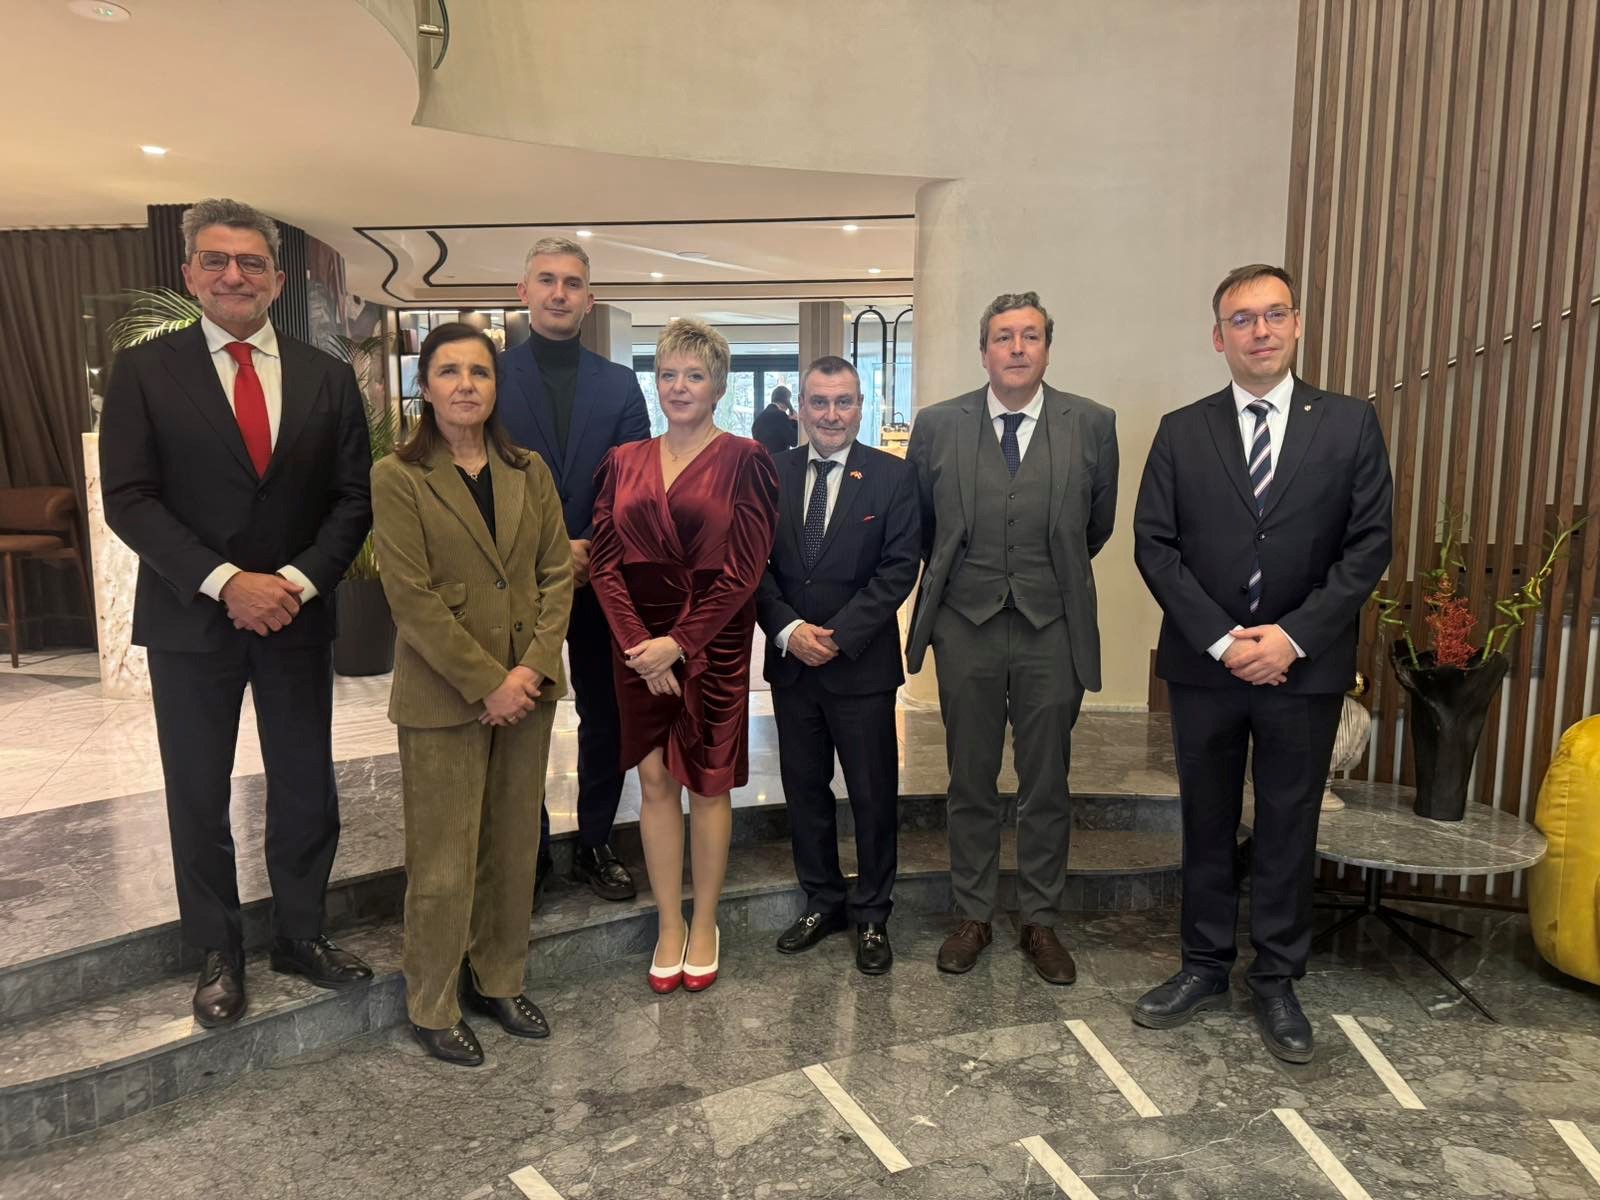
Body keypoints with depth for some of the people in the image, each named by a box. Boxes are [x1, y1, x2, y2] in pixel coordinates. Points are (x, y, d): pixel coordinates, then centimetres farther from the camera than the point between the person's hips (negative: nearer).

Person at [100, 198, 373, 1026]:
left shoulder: (327, 377, 4)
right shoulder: (143, 371, -1)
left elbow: (353, 497, 1)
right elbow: (128, 499, -8)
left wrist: (298, 580, -13)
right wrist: (225, 582, -18)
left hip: (298, 616, 2)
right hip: (190, 619, -1)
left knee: (306, 789, 10)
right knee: (198, 795, 10)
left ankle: (300, 936, 29)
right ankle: (217, 954, 26)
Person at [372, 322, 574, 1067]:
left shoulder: (529, 472, 7)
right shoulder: (398, 477, -6)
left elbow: (558, 573, 4)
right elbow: (412, 597, -12)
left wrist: (533, 668, -9)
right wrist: (487, 684, -15)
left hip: (527, 690, 4)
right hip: (443, 698, -4)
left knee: (513, 850, 13)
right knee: (444, 864, 4)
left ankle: (498, 982, 31)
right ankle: (432, 1008, 23)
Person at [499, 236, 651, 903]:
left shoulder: (620, 384, 7)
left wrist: (593, 550, -12)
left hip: (600, 576, 2)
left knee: (606, 717, 10)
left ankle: (596, 845, 26)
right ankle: (527, 848, 25)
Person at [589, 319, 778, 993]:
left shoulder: (743, 460, -3)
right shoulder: (624, 462, 8)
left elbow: (744, 566, -10)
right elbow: (604, 561, 3)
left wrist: (679, 643, -14)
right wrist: (636, 643, -10)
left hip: (713, 641, -3)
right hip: (637, 643, 3)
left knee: (707, 783, 7)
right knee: (654, 781, 8)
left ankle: (704, 926, 23)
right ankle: (669, 926, 22)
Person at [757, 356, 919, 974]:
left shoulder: (893, 475, -3)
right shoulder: (771, 473, 5)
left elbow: (899, 567, -9)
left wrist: (838, 635, -15)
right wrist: (787, 629, -12)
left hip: (862, 663, -3)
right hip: (790, 661, 3)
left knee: (873, 794, 7)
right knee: (804, 787, 14)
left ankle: (871, 913, 24)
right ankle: (821, 901, 31)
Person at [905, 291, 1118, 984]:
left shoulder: (1092, 425, -2)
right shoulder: (938, 426, -1)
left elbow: (1098, 524, 11)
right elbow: (920, 524, 12)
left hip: (1052, 629, 0)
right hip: (966, 625, 0)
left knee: (1047, 787, 10)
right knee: (970, 784, 11)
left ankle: (1040, 922, 26)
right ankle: (973, 916, 27)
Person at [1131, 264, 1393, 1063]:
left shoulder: (1351, 425, 1)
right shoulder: (1182, 432, 2)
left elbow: (1369, 546, -3)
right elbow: (1154, 546, -3)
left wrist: (1292, 635, -14)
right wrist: (1222, 640, -12)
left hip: (1305, 665, 0)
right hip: (1202, 665, 1)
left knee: (1288, 828, 11)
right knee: (1206, 824, 12)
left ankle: (1276, 982, 26)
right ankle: (1205, 967, 28)